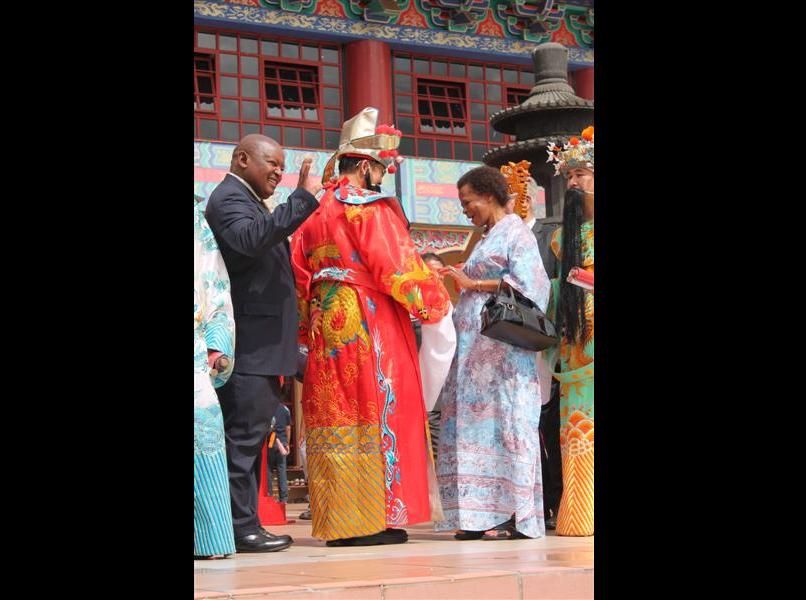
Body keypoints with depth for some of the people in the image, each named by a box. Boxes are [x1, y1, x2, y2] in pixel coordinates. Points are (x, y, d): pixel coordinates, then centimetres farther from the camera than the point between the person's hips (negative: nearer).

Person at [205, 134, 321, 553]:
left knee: (250, 436, 11)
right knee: (244, 435, -9)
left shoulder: (248, 201, 24)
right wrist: (303, 198, -31)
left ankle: (246, 525, 15)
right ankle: (242, 527, -7)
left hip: (262, 345, 11)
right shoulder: (229, 198, -9)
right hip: (248, 345, -11)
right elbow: (252, 239, -30)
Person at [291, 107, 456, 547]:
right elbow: (398, 267, -12)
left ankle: (338, 521, 9)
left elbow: (300, 276, 14)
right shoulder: (372, 208, -9)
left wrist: (309, 329, 21)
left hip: (325, 328, 7)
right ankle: (375, 519, -2)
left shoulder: (315, 211, 12)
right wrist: (435, 301, 2)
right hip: (370, 327, -7)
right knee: (378, 413, -2)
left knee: (336, 419, 7)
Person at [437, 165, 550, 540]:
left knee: (506, 420, -9)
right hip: (476, 347, 8)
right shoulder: (487, 238, 22)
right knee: (474, 420, 1)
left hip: (503, 346, -8)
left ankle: (519, 514, -8)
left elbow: (524, 284, -13)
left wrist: (472, 283, -9)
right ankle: (479, 515, -1)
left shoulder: (515, 232, -2)